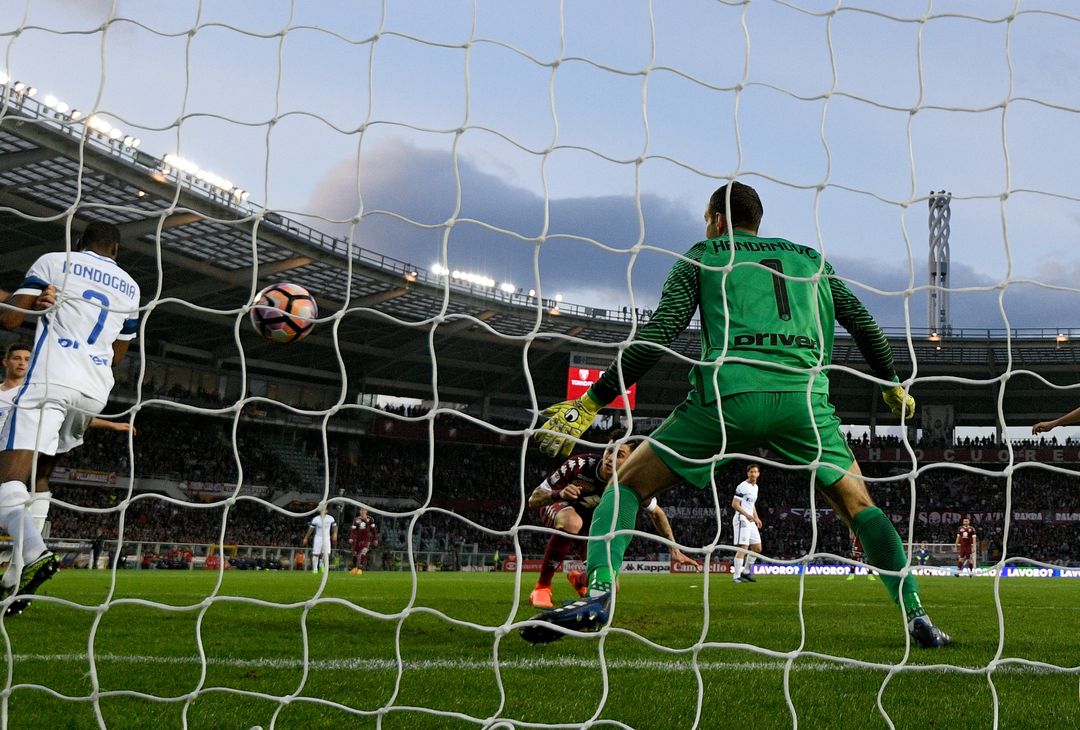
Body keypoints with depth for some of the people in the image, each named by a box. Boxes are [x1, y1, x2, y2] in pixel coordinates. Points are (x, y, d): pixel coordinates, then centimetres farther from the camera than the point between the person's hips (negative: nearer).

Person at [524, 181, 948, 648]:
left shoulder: (702, 256, 19)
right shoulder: (810, 259, 28)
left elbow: (657, 336, 6)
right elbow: (862, 322, 29)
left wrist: (590, 403, 6)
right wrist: (892, 385, 45)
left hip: (729, 392, -2)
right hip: (805, 396, 3)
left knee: (628, 483, 9)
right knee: (858, 505, 19)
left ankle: (598, 595, -12)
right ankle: (917, 619, 9)